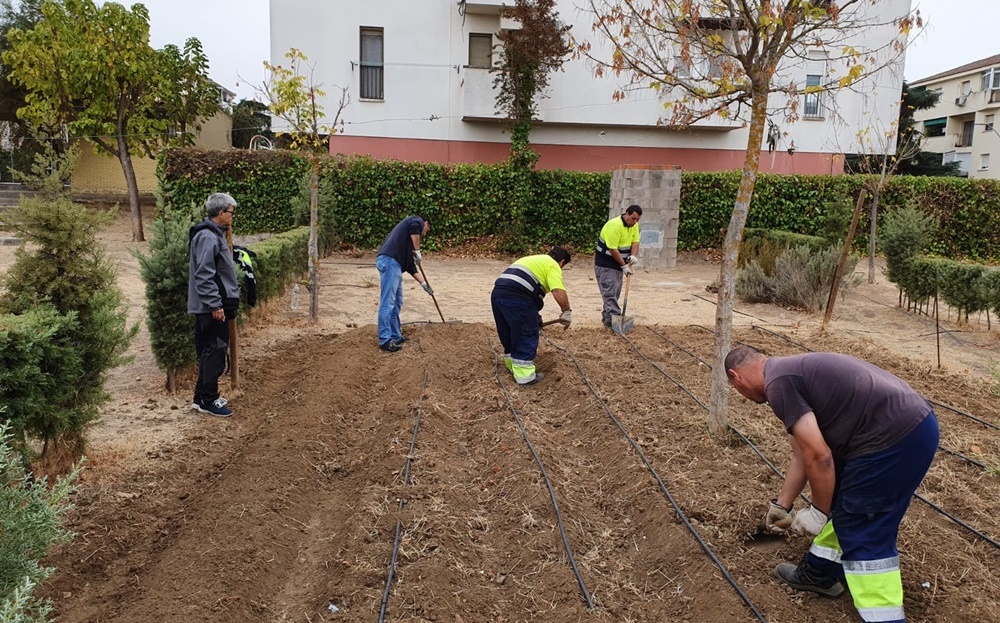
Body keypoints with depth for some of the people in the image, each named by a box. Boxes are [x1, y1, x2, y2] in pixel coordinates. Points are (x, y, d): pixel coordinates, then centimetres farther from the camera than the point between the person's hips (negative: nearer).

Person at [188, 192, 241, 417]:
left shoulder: (215, 235, 16)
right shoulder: (207, 237, -17)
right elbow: (204, 276, -23)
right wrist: (215, 305, -22)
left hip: (215, 306, 11)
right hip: (212, 308, -11)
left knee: (210, 352, 16)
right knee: (214, 352, -4)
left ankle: (203, 397, 25)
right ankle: (208, 401, 5)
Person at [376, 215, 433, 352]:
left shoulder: (411, 239, 34)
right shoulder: (418, 221, 11)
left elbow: (410, 265, 32)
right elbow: (414, 226, -16)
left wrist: (423, 283, 32)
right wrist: (417, 251, -9)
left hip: (394, 263, 10)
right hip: (389, 261, -10)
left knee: (397, 302, 17)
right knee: (388, 302, -8)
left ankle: (395, 336, 25)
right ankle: (385, 341, -6)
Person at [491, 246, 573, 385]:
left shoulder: (534, 259, 33)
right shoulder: (553, 265, 7)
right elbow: (559, 292, -10)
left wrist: (534, 315, 43)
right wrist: (566, 312, 2)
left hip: (498, 293, 8)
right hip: (517, 297, -8)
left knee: (508, 333, 23)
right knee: (526, 335, 5)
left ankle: (512, 365, 38)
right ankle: (524, 375, 9)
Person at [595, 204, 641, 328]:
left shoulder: (634, 225, 2)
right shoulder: (615, 225, -25)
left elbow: (635, 241, 2)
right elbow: (613, 249, -24)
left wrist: (633, 256, -19)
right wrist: (624, 266, -19)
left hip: (618, 263, 9)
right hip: (606, 263, -9)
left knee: (616, 291, 12)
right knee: (610, 291, -11)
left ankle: (606, 315, 23)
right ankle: (613, 317, -13)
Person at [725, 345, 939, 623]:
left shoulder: (778, 383, -13)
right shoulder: (790, 372, 18)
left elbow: (818, 456, -18)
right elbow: (803, 454, 26)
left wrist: (818, 511, -2)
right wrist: (781, 505, 35)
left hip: (895, 438, -10)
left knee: (864, 536, 0)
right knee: (842, 505, 24)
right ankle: (819, 574, 41)